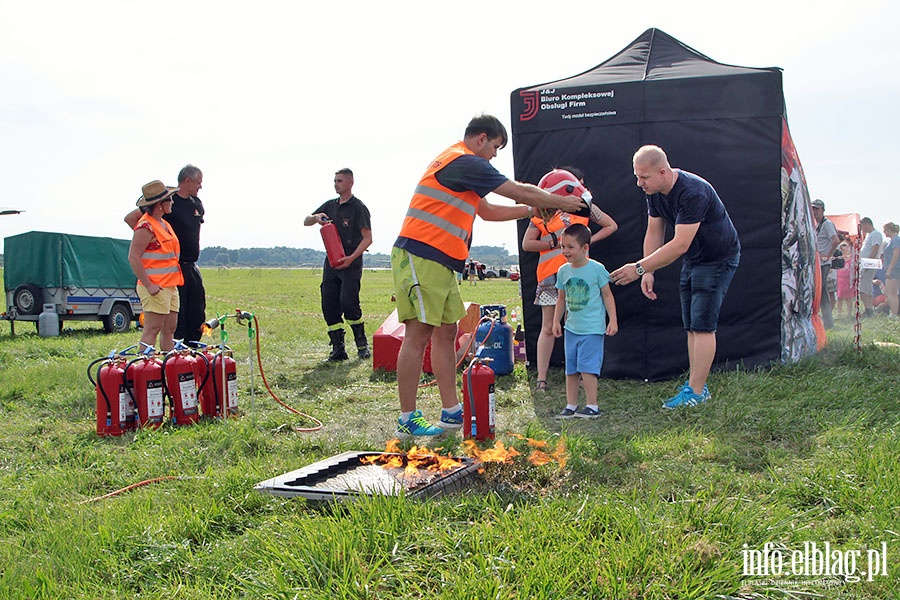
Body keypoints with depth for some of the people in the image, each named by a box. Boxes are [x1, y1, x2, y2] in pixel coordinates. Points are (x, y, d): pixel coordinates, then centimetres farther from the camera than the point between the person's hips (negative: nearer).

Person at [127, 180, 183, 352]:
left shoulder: (165, 224, 17)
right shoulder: (146, 226, -12)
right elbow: (133, 257, -17)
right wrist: (149, 285, -20)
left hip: (170, 286, 9)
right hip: (156, 288, -9)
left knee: (169, 330, 10)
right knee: (152, 330, -8)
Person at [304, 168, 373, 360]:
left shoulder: (358, 207, -4)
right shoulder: (330, 205, 15)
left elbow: (367, 238, -9)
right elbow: (306, 222, 21)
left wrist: (352, 258, -21)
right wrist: (316, 218, -3)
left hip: (351, 264, -6)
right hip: (331, 263, 6)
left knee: (348, 302, -17)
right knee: (329, 305, 0)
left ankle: (362, 344, -1)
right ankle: (338, 348, 6)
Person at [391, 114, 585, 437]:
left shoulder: (458, 165, 25)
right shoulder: (465, 162, -9)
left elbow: (488, 212, 29)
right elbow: (520, 191, -5)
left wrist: (533, 210, 25)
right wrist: (561, 202, 8)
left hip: (438, 262, 11)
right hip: (421, 256, -11)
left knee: (446, 331, 10)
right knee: (419, 333, -9)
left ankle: (451, 411, 15)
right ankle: (407, 419, -5)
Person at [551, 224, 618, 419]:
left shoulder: (596, 269, -8)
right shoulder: (563, 271, 6)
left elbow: (607, 295, -2)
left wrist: (613, 320, -5)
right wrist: (556, 321, 12)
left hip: (592, 329, -5)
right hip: (571, 328, 6)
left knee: (586, 367, -10)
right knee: (570, 369, 8)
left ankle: (592, 406, -2)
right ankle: (571, 406, 16)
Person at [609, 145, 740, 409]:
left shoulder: (693, 193, -33)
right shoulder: (655, 191, -5)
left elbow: (680, 245, -35)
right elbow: (654, 233, 1)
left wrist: (640, 268, -35)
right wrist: (648, 273, -8)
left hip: (718, 259, -9)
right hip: (692, 260, 9)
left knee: (702, 325, -12)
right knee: (691, 325, 9)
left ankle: (696, 391, -10)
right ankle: (696, 385, 16)